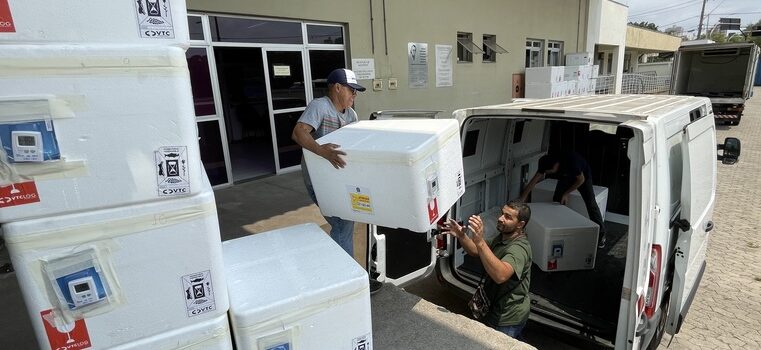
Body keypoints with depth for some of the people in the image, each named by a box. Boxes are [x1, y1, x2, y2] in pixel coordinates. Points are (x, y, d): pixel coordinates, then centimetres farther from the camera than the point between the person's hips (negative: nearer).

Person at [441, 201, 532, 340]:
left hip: (508, 319, -8)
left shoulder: (519, 248, -31)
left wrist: (480, 241, -55)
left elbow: (500, 275, -48)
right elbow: (477, 252, 6)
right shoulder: (503, 237, -1)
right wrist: (461, 236, -14)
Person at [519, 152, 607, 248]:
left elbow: (581, 180, -25)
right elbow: (533, 181, -28)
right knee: (556, 201, -7)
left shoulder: (570, 161, -42)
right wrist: (521, 200, -33)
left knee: (591, 204, -9)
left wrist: (566, 193, -26)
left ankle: (601, 234, 4)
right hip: (565, 177, 4)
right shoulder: (546, 164, -29)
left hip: (583, 175, -4)